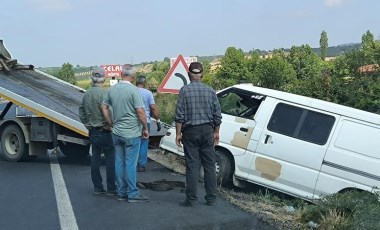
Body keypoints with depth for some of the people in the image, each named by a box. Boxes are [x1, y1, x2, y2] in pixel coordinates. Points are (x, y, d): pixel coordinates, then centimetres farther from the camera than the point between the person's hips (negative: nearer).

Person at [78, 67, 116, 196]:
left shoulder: (87, 94, 8)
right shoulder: (103, 93, -16)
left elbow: (81, 114, 15)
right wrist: (110, 126, -10)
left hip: (92, 131, 8)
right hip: (104, 132, -8)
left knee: (95, 159, 10)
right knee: (110, 159, 0)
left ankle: (97, 187, 16)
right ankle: (111, 188, 3)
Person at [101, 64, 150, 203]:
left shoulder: (112, 89, 5)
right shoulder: (133, 90, -14)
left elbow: (104, 107, 12)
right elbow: (140, 111, -17)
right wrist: (145, 128, -5)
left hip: (117, 132, 6)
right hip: (132, 133, -6)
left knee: (119, 162, 10)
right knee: (130, 163, -2)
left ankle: (122, 193, 18)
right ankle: (132, 194, 4)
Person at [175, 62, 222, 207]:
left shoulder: (184, 90, -6)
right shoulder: (210, 91, 3)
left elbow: (180, 115, -8)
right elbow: (217, 114, 5)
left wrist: (178, 133, -2)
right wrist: (216, 132, 15)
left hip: (190, 131, -2)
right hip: (207, 131, 3)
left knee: (192, 166, 1)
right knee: (209, 165, 8)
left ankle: (191, 199, 5)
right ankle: (211, 198, 13)